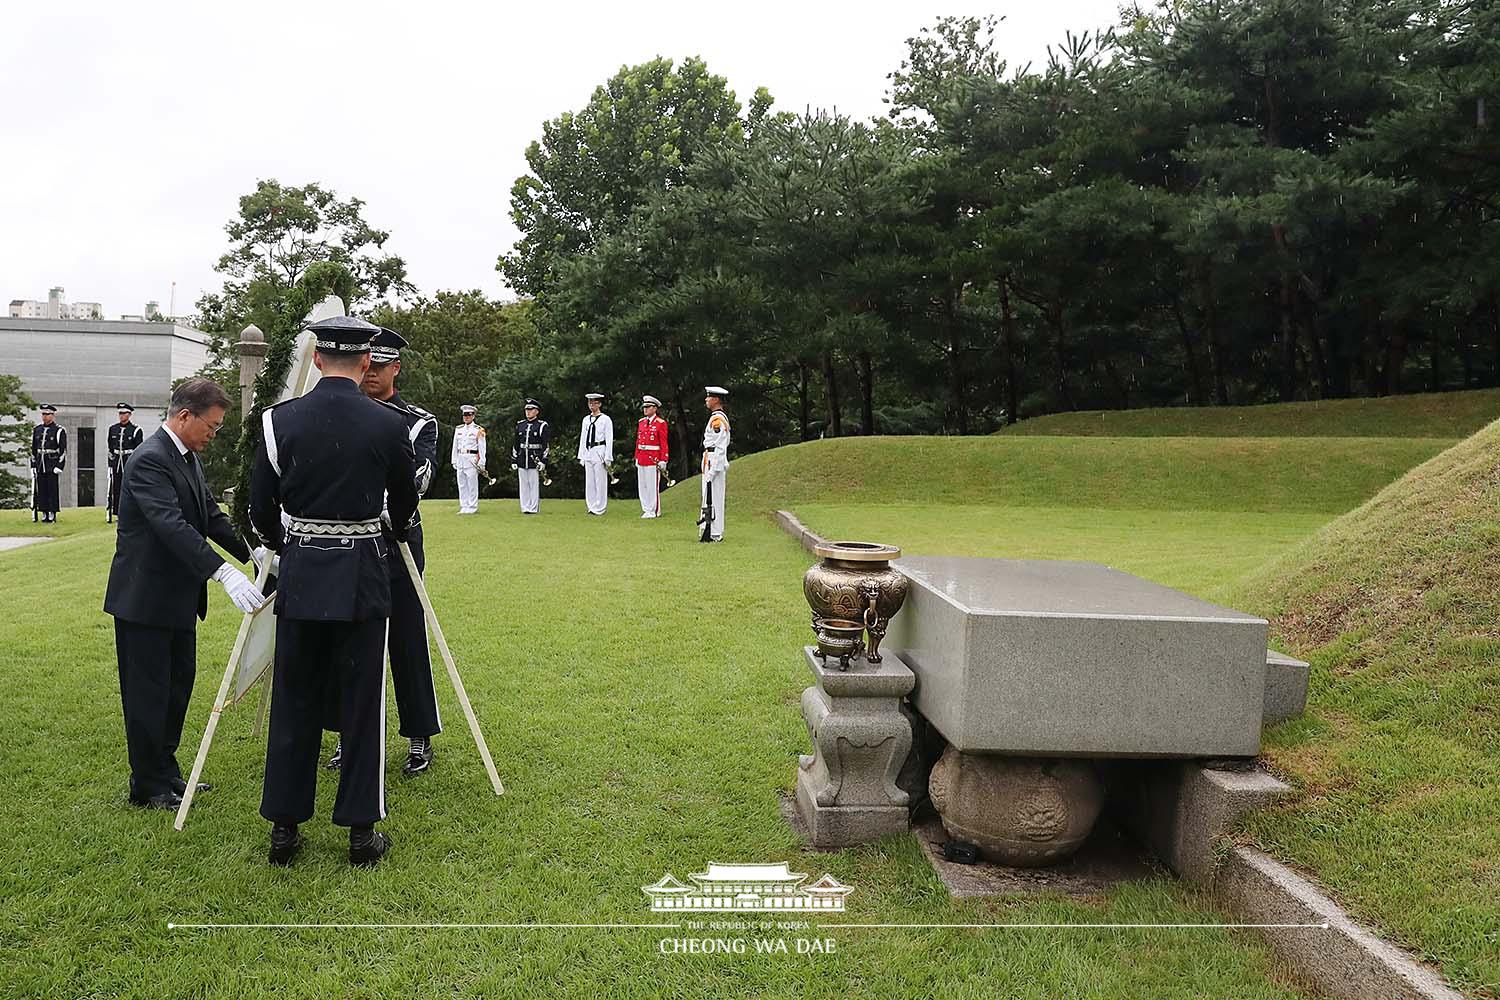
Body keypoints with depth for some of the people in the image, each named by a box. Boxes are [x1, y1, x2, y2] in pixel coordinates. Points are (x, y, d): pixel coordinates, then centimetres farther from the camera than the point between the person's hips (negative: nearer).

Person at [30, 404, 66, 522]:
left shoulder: (59, 430, -4)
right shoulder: (37, 429, 12)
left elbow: (63, 450, -7)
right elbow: (33, 449, 17)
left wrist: (59, 466, -13)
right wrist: (33, 465, 12)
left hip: (52, 465, -5)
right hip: (40, 465, 5)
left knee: (52, 489, -4)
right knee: (41, 490, 5)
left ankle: (52, 515, 0)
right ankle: (44, 514, 10)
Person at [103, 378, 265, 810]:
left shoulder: (188, 458, 10)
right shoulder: (150, 460, -21)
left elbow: (211, 516, 13)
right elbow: (172, 525, -32)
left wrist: (252, 552, 0)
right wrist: (223, 573, -39)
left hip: (177, 598, 10)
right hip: (145, 599, -10)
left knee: (178, 685, 16)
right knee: (148, 693, 1)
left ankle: (166, 772, 29)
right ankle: (148, 787, 12)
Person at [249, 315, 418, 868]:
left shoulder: (279, 419, -3)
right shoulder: (388, 423, -6)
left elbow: (261, 508, 4)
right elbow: (405, 498, 10)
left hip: (300, 574, 2)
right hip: (362, 576, -1)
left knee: (293, 704, 12)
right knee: (362, 706, 7)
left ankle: (284, 827, 20)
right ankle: (361, 830, 14)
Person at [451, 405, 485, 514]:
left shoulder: (478, 430, -2)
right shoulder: (458, 429, 14)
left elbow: (482, 448, -4)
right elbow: (455, 446, 16)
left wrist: (481, 463, -9)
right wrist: (454, 461, 12)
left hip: (472, 460, -5)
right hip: (460, 460, 5)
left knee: (472, 485, -3)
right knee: (462, 485, 7)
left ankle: (472, 508, 1)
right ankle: (464, 507, 12)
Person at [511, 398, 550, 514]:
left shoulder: (542, 425, 0)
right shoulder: (519, 425, 14)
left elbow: (547, 445, -4)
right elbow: (515, 444, 17)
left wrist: (543, 461, -11)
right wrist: (513, 460, 12)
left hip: (535, 459, -5)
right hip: (522, 460, 5)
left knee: (534, 485, -4)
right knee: (523, 485, 6)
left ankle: (534, 508, 0)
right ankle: (525, 508, 11)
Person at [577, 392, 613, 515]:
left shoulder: (606, 419, -3)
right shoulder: (586, 420, 14)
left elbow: (609, 440, -6)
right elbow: (582, 438, 17)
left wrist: (607, 458, -11)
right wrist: (581, 456, 12)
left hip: (600, 452, -6)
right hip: (588, 452, 6)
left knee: (600, 481, -3)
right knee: (589, 481, 7)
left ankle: (599, 508, 2)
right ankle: (592, 507, 14)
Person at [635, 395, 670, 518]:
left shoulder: (661, 423, -6)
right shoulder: (641, 422, 13)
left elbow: (664, 444, -8)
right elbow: (638, 441, 17)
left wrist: (663, 461, -13)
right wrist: (637, 458, 14)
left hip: (654, 459, -6)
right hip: (641, 459, 6)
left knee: (653, 486, -2)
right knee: (642, 485, 8)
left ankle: (654, 511, 5)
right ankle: (646, 509, 16)